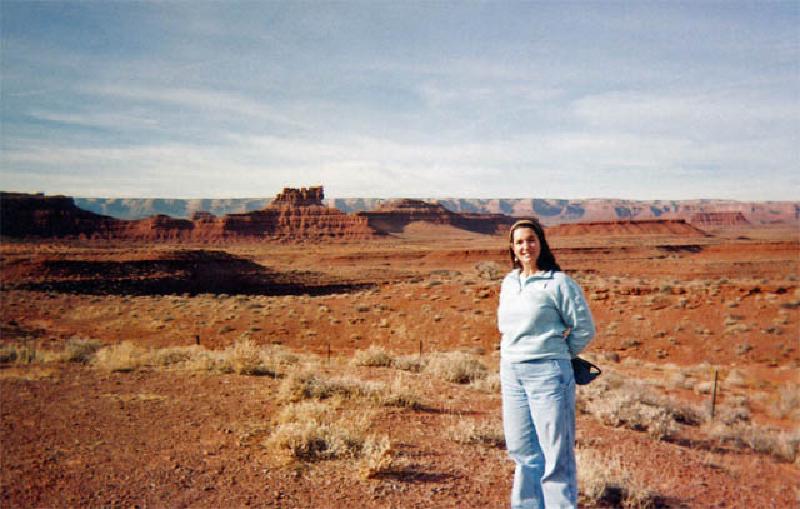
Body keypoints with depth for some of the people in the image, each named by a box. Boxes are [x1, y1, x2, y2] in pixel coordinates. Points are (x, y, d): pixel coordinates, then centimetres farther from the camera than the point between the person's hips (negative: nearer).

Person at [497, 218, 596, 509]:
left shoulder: (558, 282, -8)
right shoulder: (508, 283, 10)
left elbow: (584, 328, -3)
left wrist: (559, 355, 6)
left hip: (547, 373, -6)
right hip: (511, 372, 7)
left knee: (555, 452, 0)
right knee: (523, 450, 16)